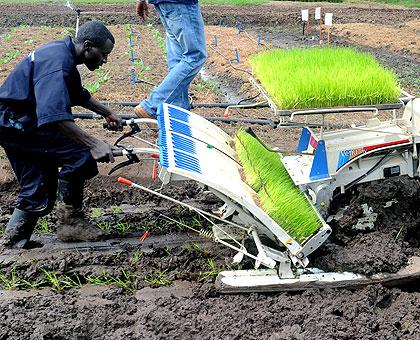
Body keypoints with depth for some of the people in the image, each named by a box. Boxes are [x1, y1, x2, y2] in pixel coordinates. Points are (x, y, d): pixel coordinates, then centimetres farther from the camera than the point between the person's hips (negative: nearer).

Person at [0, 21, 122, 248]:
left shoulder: (63, 53, 8)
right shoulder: (57, 63, -25)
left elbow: (78, 94, 27)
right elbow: (54, 116, -39)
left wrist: (107, 113, 28)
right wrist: (94, 144, -42)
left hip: (19, 122, 10)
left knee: (39, 194, 12)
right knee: (78, 154, -19)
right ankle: (70, 222, -8)